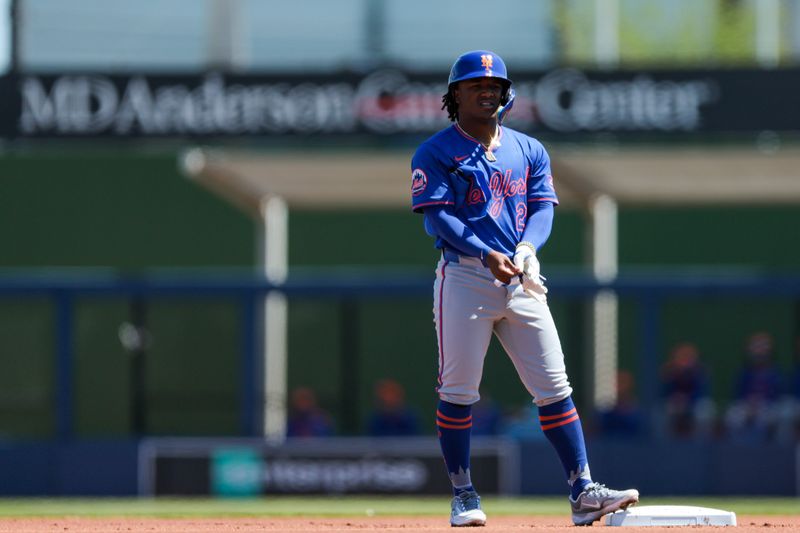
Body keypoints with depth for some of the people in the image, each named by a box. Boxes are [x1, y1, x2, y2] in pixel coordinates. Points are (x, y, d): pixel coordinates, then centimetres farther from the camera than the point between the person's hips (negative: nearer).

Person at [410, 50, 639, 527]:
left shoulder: (528, 150, 15)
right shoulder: (437, 152, 2)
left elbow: (543, 207, 8)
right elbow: (435, 216, -9)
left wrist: (526, 248, -14)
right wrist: (486, 255, -21)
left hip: (521, 279, 4)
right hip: (464, 276, -4)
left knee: (554, 387, -2)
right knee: (458, 390, -3)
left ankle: (583, 492, -4)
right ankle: (464, 497, 6)